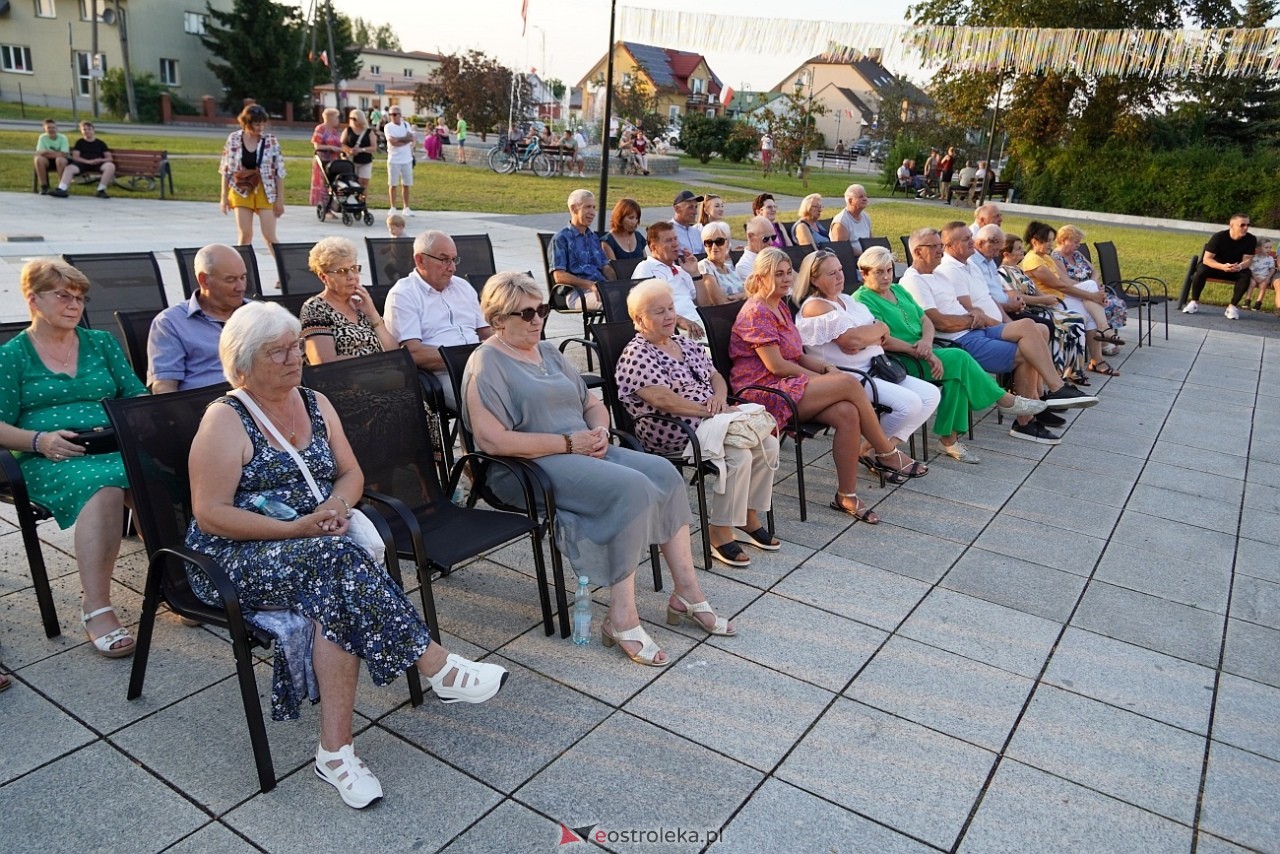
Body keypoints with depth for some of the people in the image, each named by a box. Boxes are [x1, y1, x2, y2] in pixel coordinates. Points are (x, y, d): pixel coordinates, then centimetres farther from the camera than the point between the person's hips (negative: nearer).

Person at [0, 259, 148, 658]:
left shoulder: (101, 343, 21)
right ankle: (96, 609, -37)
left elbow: (137, 396, 16)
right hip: (50, 460, -2)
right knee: (103, 485, -39)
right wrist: (39, 440, -14)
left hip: (115, 447, 3)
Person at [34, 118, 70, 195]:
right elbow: (39, 153, -12)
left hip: (62, 161, -3)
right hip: (48, 161, 3)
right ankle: (44, 186, -20)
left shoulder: (63, 137, -9)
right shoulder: (42, 137, -3)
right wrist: (56, 153, -26)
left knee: (60, 159, -37)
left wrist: (47, 152, -17)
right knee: (38, 159, -30)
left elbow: (64, 154, -18)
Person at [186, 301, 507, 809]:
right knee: (337, 561, -35)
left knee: (334, 594, -31)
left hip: (318, 544, 5)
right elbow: (210, 515, -12)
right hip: (238, 557, -4)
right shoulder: (225, 420, -6)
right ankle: (436, 667, -27)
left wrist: (336, 507, -10)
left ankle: (335, 751, -31)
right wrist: (294, 529, -21)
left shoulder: (315, 404, 12)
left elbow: (350, 473, 14)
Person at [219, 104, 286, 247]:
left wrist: (280, 199, -4)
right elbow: (226, 170, 3)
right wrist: (224, 197, 2)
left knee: (269, 236, -3)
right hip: (242, 192, 1)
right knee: (244, 235, 2)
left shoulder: (271, 140, -5)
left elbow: (279, 171, -2)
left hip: (265, 192, -1)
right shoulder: (233, 139, -3)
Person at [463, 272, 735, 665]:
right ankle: (621, 619, -24)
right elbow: (492, 440, -18)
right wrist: (568, 442, -17)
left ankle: (687, 593, -6)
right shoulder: (487, 363, -6)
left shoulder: (548, 351, 20)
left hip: (584, 451, 8)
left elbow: (593, 404, 25)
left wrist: (599, 431, 0)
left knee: (664, 472, -12)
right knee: (632, 488, -28)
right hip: (533, 467, -8)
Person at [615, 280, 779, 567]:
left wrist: (720, 397, -5)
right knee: (739, 455, -26)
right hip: (675, 433, -8)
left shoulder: (685, 344, 17)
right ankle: (720, 534, -14)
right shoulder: (636, 356, -9)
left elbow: (716, 377, 19)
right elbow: (663, 399, -22)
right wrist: (710, 411, -22)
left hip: (710, 420, 9)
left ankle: (749, 519, 6)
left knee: (767, 444, -7)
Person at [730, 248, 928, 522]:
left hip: (789, 386, 9)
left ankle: (846, 495, -15)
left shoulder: (781, 307, 19)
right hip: (763, 393, -9)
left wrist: (826, 367, -1)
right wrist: (820, 378, -8)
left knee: (847, 413, -20)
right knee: (848, 383, -22)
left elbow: (798, 354, 18)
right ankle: (887, 453, -4)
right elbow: (776, 365, -16)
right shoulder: (756, 312, -10)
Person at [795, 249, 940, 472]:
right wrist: (880, 328, -2)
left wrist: (865, 337, -10)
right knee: (910, 404, -23)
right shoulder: (814, 306, -9)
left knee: (931, 395, -3)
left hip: (875, 368, 9)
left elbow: (881, 337, 14)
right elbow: (852, 340, -21)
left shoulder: (846, 300, 19)